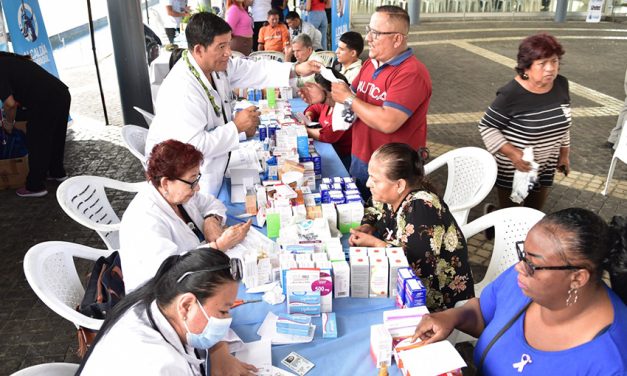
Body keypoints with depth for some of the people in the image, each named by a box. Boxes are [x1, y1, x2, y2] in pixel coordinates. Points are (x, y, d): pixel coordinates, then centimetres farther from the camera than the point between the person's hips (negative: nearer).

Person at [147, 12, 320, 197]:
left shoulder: (216, 63, -7)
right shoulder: (182, 91, -36)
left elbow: (253, 70, -1)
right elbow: (193, 146, -38)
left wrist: (296, 69, -12)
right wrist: (236, 126, -30)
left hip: (212, 159, 9)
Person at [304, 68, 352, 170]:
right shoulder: (327, 102, 1)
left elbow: (328, 135, -33)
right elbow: (315, 108, 22)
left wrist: (305, 131, -18)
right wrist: (308, 115, -1)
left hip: (342, 157, -8)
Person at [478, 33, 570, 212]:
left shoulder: (561, 84, -6)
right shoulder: (511, 94, -25)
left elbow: (562, 121, 8)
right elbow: (486, 126, -18)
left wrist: (564, 154, 14)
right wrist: (512, 153, -26)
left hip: (546, 165, 5)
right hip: (513, 165, -5)